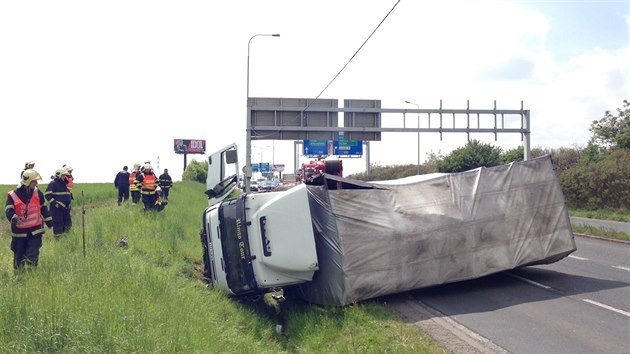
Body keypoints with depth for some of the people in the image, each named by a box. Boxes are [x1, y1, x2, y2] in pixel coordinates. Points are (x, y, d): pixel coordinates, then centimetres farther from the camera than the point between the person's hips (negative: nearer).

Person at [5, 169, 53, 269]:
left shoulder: (37, 193, 2)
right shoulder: (13, 195, -10)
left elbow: (43, 208, 14)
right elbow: (8, 211, -18)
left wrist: (49, 222, 18)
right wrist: (14, 219, -39)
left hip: (35, 231, 2)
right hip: (19, 231, -1)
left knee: (32, 256, -7)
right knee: (19, 256, 11)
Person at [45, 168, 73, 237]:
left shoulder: (64, 184, 17)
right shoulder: (53, 184, -8)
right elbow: (47, 195, -14)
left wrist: (69, 201, 19)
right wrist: (54, 203, -20)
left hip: (66, 208, 8)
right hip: (57, 208, -8)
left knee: (68, 224, 9)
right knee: (58, 223, -6)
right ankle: (57, 237, 1)